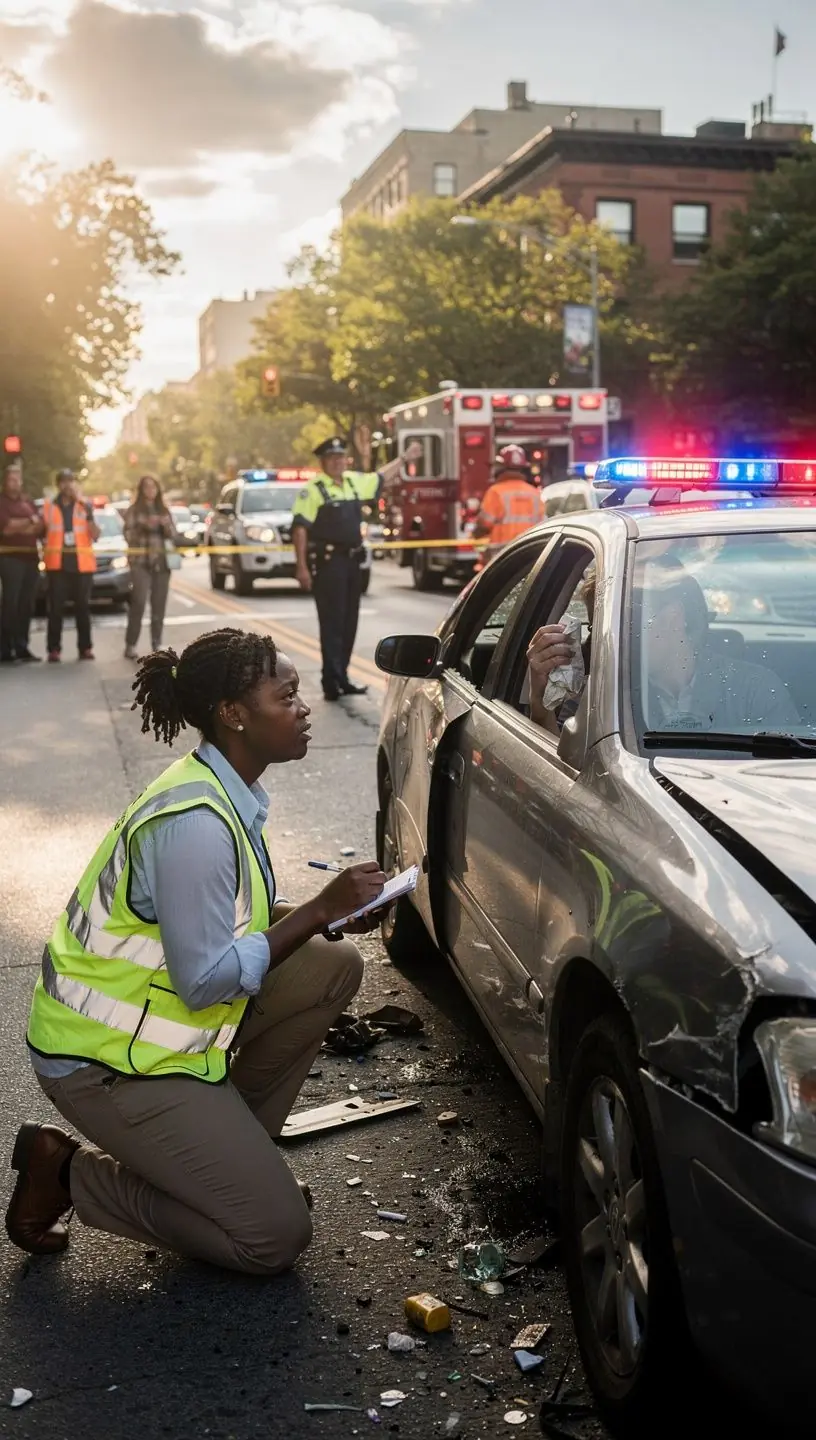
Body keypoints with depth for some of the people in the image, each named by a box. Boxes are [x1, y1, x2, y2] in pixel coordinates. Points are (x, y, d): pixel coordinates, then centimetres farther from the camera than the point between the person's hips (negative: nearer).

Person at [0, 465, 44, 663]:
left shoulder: (29, 502, 18)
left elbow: (41, 527, 12)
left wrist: (17, 526, -5)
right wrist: (29, 522, -4)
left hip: (30, 557, 5)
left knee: (26, 604, 4)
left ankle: (21, 647, 8)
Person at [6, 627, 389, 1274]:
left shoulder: (226, 792, 3)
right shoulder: (195, 821, -27)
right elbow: (206, 981, -26)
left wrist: (328, 913, -3)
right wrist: (320, 909, -20)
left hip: (162, 1022, 9)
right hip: (108, 1062, -9)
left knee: (335, 964, 1)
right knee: (277, 1237, -5)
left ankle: (232, 1148, 12)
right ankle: (65, 1172, 4)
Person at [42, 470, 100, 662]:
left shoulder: (85, 506, 7)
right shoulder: (48, 506, 7)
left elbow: (96, 535, -1)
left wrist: (89, 516, -14)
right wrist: (45, 549, 0)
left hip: (81, 563, 1)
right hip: (57, 563, 0)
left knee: (83, 607, 4)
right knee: (55, 608, -4)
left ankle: (85, 648, 9)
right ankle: (54, 649, -2)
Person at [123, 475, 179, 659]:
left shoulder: (164, 511, 14)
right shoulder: (133, 511, 4)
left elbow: (174, 537, 11)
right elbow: (128, 535, -3)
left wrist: (166, 526, -9)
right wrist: (143, 527, -17)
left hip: (161, 562, 4)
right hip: (141, 562, -4)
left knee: (159, 605, 1)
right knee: (139, 602, -15)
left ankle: (157, 645, 6)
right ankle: (130, 645, -12)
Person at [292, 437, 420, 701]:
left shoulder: (354, 481, 12)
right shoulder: (313, 489, -8)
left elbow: (379, 477, 33)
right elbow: (299, 528, -13)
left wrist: (404, 458, 39)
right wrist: (301, 567, -19)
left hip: (352, 561, 7)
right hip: (328, 563, -7)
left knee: (348, 622, 10)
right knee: (332, 623, -8)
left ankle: (342, 678, 19)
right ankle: (332, 682, -6)